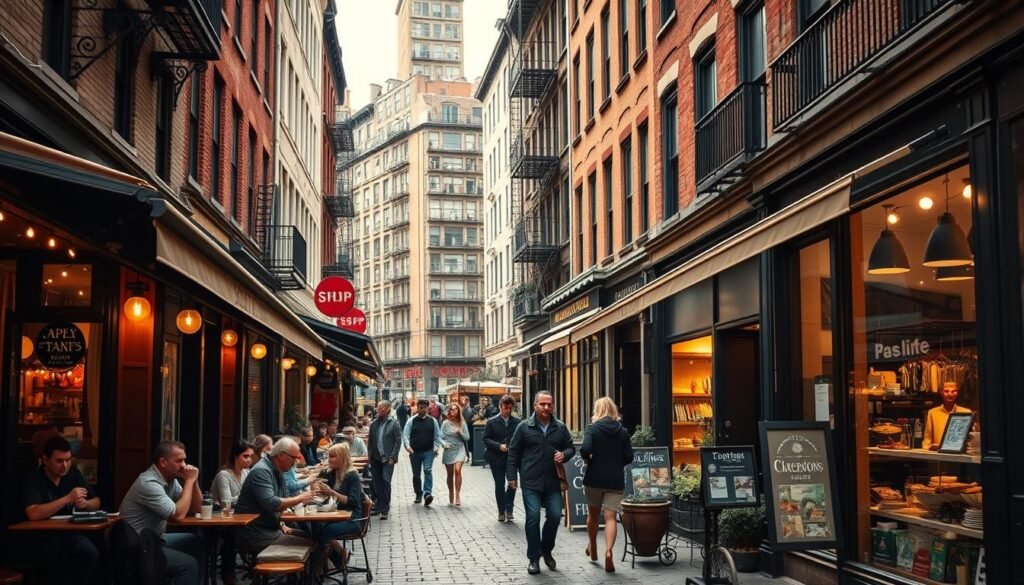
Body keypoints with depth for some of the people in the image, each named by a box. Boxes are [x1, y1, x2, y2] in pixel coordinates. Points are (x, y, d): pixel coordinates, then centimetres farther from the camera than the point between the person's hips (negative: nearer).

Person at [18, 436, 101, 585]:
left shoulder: (73, 473, 3)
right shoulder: (32, 479, -14)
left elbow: (96, 502, 10)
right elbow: (33, 514, -30)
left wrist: (85, 503, -14)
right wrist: (68, 498, -26)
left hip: (67, 533, 4)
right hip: (36, 538, -4)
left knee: (90, 552, -23)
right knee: (58, 556, -33)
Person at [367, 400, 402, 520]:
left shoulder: (394, 423, -5)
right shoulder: (374, 423, 9)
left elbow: (398, 441, -7)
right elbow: (370, 441, 13)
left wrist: (392, 457, -11)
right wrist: (369, 456, 6)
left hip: (387, 458, -5)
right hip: (375, 458, 5)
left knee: (385, 482, -8)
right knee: (377, 483, 7)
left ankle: (384, 510, -4)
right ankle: (380, 506, 18)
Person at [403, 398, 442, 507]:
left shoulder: (432, 421, 4)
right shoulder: (411, 421, 1)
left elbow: (437, 436, 9)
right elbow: (405, 434, -3)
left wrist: (436, 447, -4)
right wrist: (407, 446, -18)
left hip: (428, 452, -1)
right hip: (415, 452, 1)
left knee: (428, 471, -18)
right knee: (416, 474, 10)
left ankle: (427, 493, -26)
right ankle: (418, 495, 25)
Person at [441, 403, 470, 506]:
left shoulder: (462, 423, 2)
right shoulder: (445, 423, 0)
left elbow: (467, 437, 5)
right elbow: (441, 437, 0)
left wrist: (460, 432, -12)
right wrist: (444, 444, -19)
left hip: (459, 450, -1)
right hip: (448, 450, 1)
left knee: (457, 470, -22)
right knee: (450, 474, 9)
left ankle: (457, 495, -20)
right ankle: (451, 496, 26)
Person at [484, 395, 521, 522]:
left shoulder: (517, 422, 2)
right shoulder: (491, 422, -1)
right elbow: (486, 439, -3)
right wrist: (499, 446, -16)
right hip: (497, 458, -1)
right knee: (499, 485, 6)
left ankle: (508, 509, 10)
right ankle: (501, 511, 17)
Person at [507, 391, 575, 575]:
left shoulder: (560, 428, 7)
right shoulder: (524, 427, 0)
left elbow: (571, 448, 17)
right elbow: (513, 452, 4)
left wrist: (564, 455, -7)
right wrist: (511, 476, 1)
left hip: (553, 482, 3)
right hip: (530, 482, -3)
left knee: (555, 515, 0)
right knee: (533, 517, -7)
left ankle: (546, 550, 25)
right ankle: (534, 558, 6)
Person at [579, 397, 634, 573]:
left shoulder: (592, 428, -5)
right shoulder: (623, 431, 3)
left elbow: (585, 450, -20)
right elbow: (629, 457, 0)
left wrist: (587, 459, 1)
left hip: (594, 478, -1)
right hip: (615, 480, 1)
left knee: (593, 514, 18)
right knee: (610, 517, -2)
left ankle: (593, 548, 34)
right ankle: (608, 550, -22)